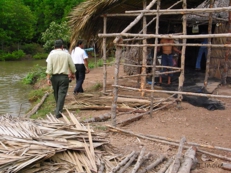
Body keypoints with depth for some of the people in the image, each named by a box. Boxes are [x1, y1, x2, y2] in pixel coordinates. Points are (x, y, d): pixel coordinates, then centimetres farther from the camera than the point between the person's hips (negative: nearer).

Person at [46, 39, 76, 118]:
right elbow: (72, 66, 7)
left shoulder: (51, 55, -1)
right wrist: (72, 74, 26)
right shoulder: (67, 55, 0)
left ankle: (58, 110, 34)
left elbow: (49, 68, -9)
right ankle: (58, 112, -9)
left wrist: (48, 78, -7)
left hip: (54, 77, 2)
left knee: (56, 94, 18)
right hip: (64, 77, -2)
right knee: (62, 94, -3)